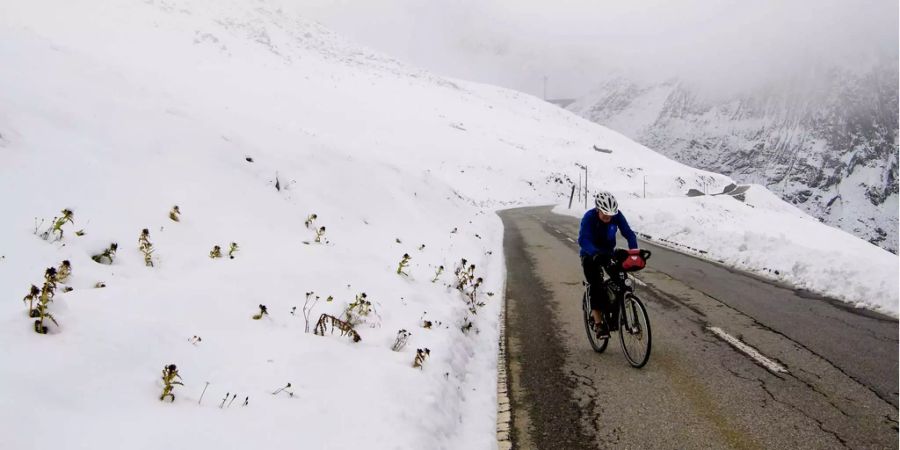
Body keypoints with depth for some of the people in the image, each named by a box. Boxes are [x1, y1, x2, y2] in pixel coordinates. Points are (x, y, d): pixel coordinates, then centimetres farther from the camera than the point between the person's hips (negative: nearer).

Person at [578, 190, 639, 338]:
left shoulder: (617, 215, -19)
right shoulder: (589, 217, -28)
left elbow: (628, 233, -22)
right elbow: (583, 240, -39)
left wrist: (634, 251, -39)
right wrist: (596, 254, -56)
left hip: (608, 252, 4)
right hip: (590, 255, -4)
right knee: (596, 286, -18)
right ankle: (598, 322, -14)